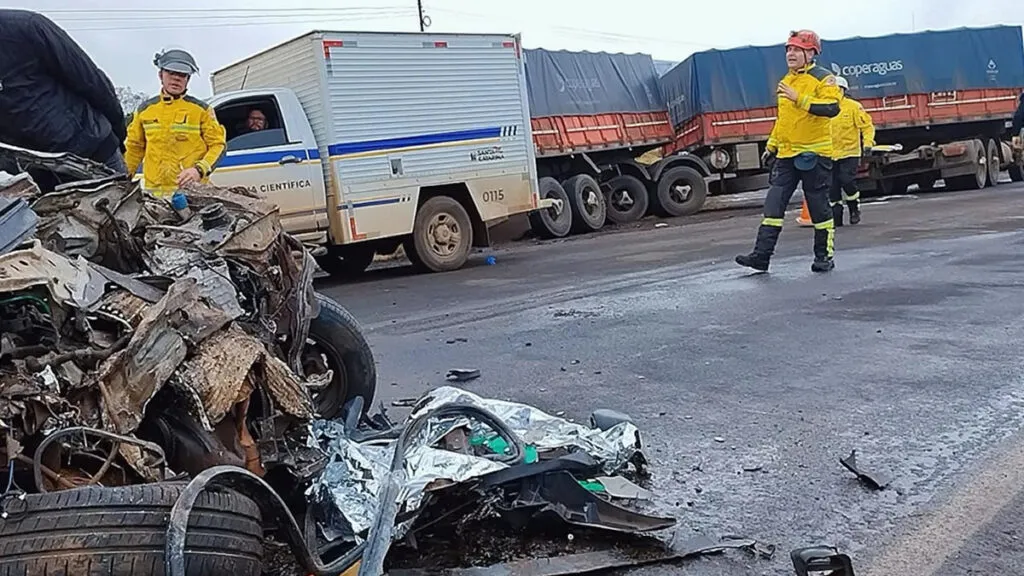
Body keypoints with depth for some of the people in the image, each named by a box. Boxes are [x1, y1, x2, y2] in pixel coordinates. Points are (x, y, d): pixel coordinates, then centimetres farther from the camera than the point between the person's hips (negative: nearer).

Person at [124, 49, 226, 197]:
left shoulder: (201, 109, 7)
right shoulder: (145, 109, 17)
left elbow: (217, 145, 3)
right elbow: (134, 148, 24)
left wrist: (199, 170, -13)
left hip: (191, 189, -3)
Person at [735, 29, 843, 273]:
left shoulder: (823, 79, -8)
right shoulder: (786, 81, 17)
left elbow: (832, 108, -24)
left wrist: (799, 98, -29)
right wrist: (771, 146, 24)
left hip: (814, 154, -7)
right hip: (786, 154, 7)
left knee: (819, 206, 2)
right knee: (774, 203, -1)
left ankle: (824, 256, 14)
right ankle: (761, 255, -1)